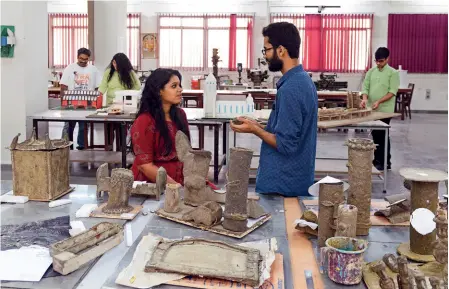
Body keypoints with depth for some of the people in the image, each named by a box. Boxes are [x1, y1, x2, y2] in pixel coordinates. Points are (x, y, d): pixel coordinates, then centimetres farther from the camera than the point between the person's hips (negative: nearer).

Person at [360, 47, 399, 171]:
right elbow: (365, 87, 6)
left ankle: (386, 163, 8)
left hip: (385, 110, -4)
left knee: (383, 135, -1)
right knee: (375, 134, 11)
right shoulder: (371, 71, 8)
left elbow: (392, 91, -11)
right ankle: (377, 159, 22)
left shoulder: (393, 73, -6)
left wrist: (379, 101, -22)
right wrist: (365, 98, -14)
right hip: (371, 109, 4)